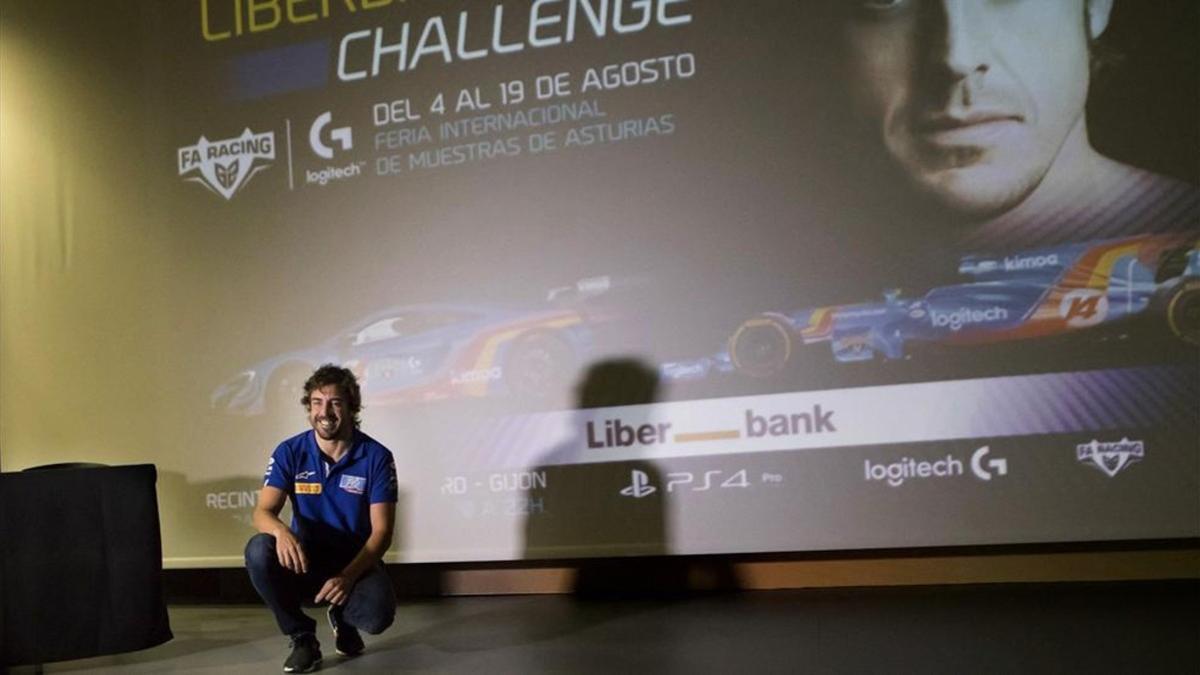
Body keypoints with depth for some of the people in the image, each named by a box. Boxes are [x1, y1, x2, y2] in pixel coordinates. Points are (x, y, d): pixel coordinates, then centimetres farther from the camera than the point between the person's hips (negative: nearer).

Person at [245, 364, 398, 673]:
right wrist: (281, 531, -38)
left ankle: (342, 617, 10)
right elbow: (263, 512, -13)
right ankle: (303, 638, -7)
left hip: (356, 560, -1)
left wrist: (348, 576, -28)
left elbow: (381, 531, -12)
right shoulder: (290, 452, -6)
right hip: (304, 558, 2)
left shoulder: (376, 456, -11)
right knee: (258, 550, -30)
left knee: (377, 615, -32)